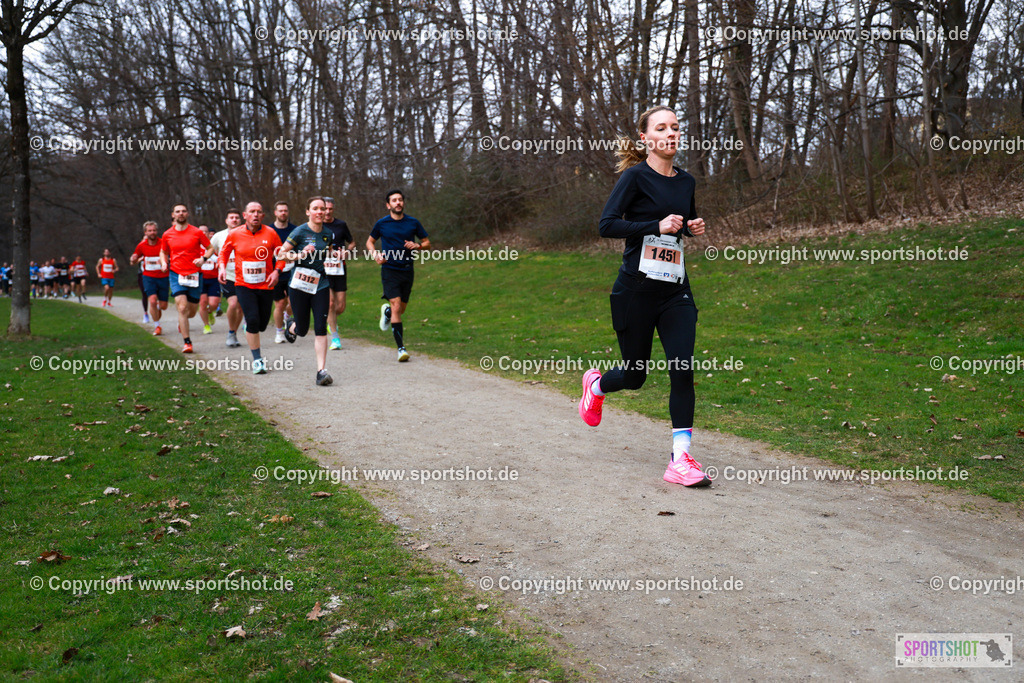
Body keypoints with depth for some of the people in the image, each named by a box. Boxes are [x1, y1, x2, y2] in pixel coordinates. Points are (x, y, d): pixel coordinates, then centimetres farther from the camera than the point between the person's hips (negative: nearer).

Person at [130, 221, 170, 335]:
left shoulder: (163, 244, -6)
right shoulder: (141, 246, 1)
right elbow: (132, 262, 13)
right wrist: (134, 260, -11)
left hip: (163, 277, 0)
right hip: (148, 277, 0)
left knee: (163, 306, 3)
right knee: (152, 301, -18)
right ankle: (157, 326, -4)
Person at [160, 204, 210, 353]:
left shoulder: (196, 232, -2)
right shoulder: (167, 235, 3)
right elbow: (163, 252, 19)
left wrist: (203, 258, -13)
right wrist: (164, 263, -2)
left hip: (194, 275, 0)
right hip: (176, 274, 0)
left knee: (192, 312, 8)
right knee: (182, 307, -15)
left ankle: (182, 321, 46)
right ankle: (186, 342, -9)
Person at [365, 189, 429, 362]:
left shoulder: (413, 223, 3)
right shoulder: (381, 224, 1)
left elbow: (427, 243, 12)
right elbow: (370, 241, 16)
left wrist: (417, 246, -11)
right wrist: (375, 255, -4)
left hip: (407, 270, 3)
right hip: (389, 270, -2)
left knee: (401, 309, 10)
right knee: (396, 307, -16)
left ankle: (386, 311, 48)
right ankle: (401, 348, -14)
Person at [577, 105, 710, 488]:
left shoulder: (686, 181, 11)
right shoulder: (636, 176, -7)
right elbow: (607, 225, -15)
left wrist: (694, 228, 6)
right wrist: (657, 226, -21)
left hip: (675, 291, 5)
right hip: (636, 290, -5)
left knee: (682, 370, -10)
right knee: (634, 376, 7)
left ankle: (680, 459, -4)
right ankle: (596, 384, 43)